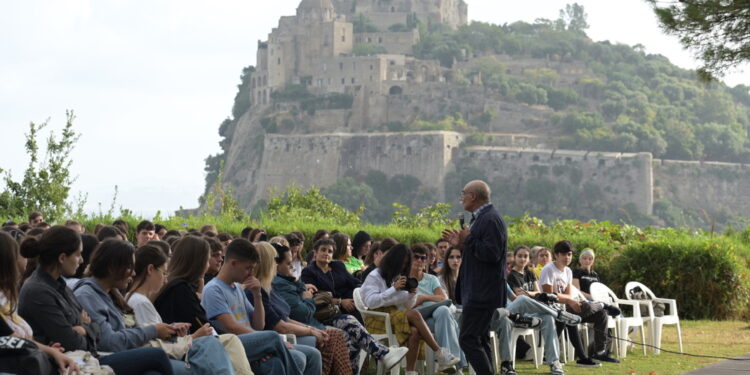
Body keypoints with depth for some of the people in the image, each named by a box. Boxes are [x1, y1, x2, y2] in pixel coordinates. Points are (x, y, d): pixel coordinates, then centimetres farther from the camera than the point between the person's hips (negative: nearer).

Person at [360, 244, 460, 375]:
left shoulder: (399, 277, 21)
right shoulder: (375, 276, 2)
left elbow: (407, 306, 22)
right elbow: (371, 302, -12)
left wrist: (412, 294, 0)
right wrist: (394, 289, -16)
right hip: (377, 319, -6)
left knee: (415, 332, -29)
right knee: (414, 314, -30)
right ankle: (440, 353, -28)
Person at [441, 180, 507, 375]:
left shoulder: (491, 220, -16)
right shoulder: (479, 218, 17)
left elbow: (492, 254, -24)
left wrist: (468, 241, -17)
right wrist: (461, 244, 11)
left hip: (483, 293, -11)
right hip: (478, 292, 11)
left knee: (468, 339, -13)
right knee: (479, 340, 14)